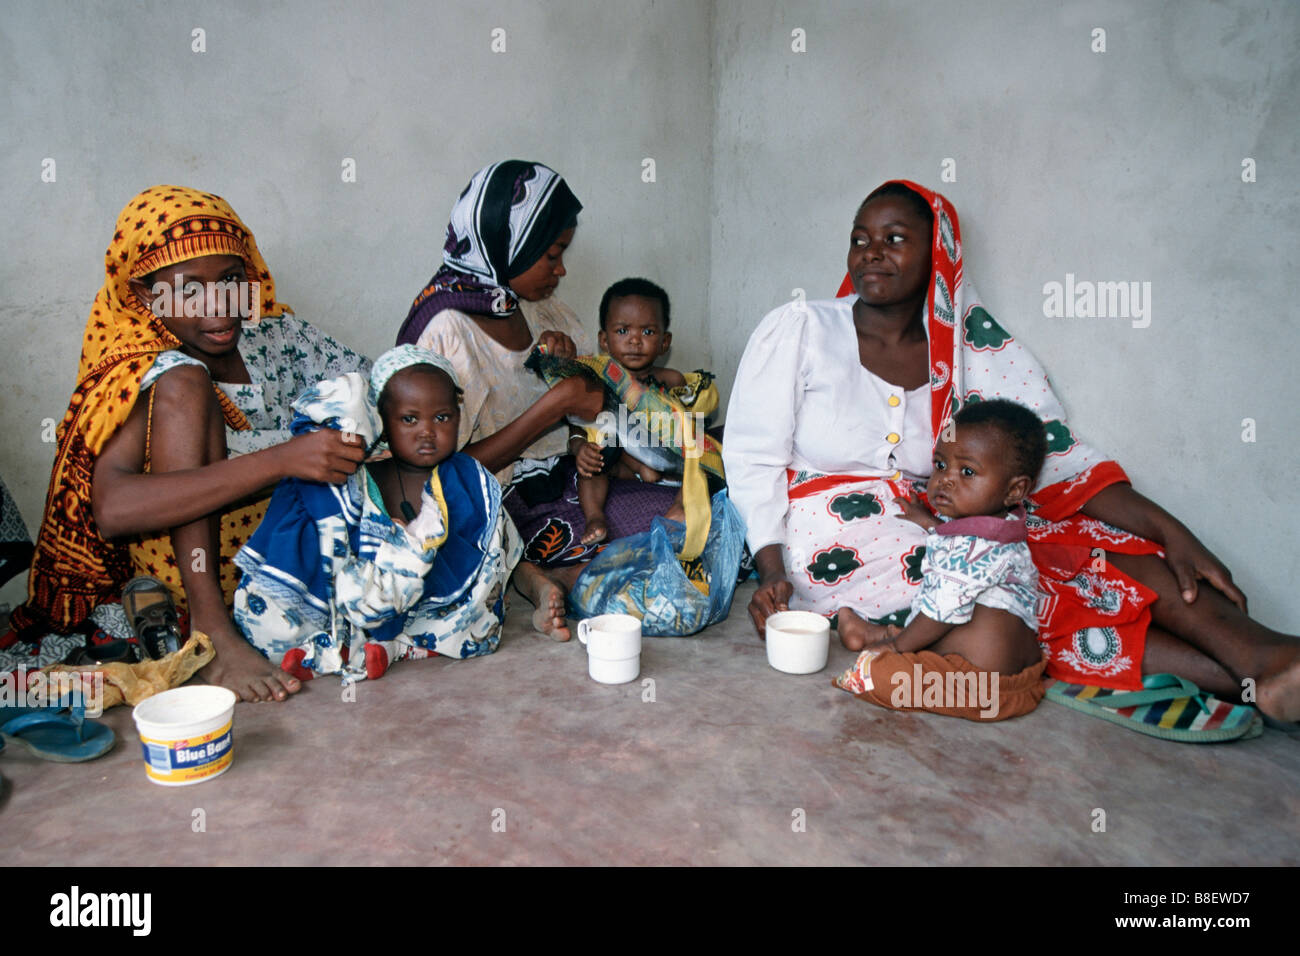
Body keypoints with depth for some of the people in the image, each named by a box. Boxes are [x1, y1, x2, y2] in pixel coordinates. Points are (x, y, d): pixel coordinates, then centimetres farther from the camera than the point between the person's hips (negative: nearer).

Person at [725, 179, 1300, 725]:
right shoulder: (798, 331, 1)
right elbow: (752, 460, -3)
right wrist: (773, 574, -17)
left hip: (939, 532, 4)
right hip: (836, 542, -4)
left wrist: (1170, 533, -10)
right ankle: (1248, 672, -25)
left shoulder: (973, 350, 8)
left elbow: (1060, 460, 3)